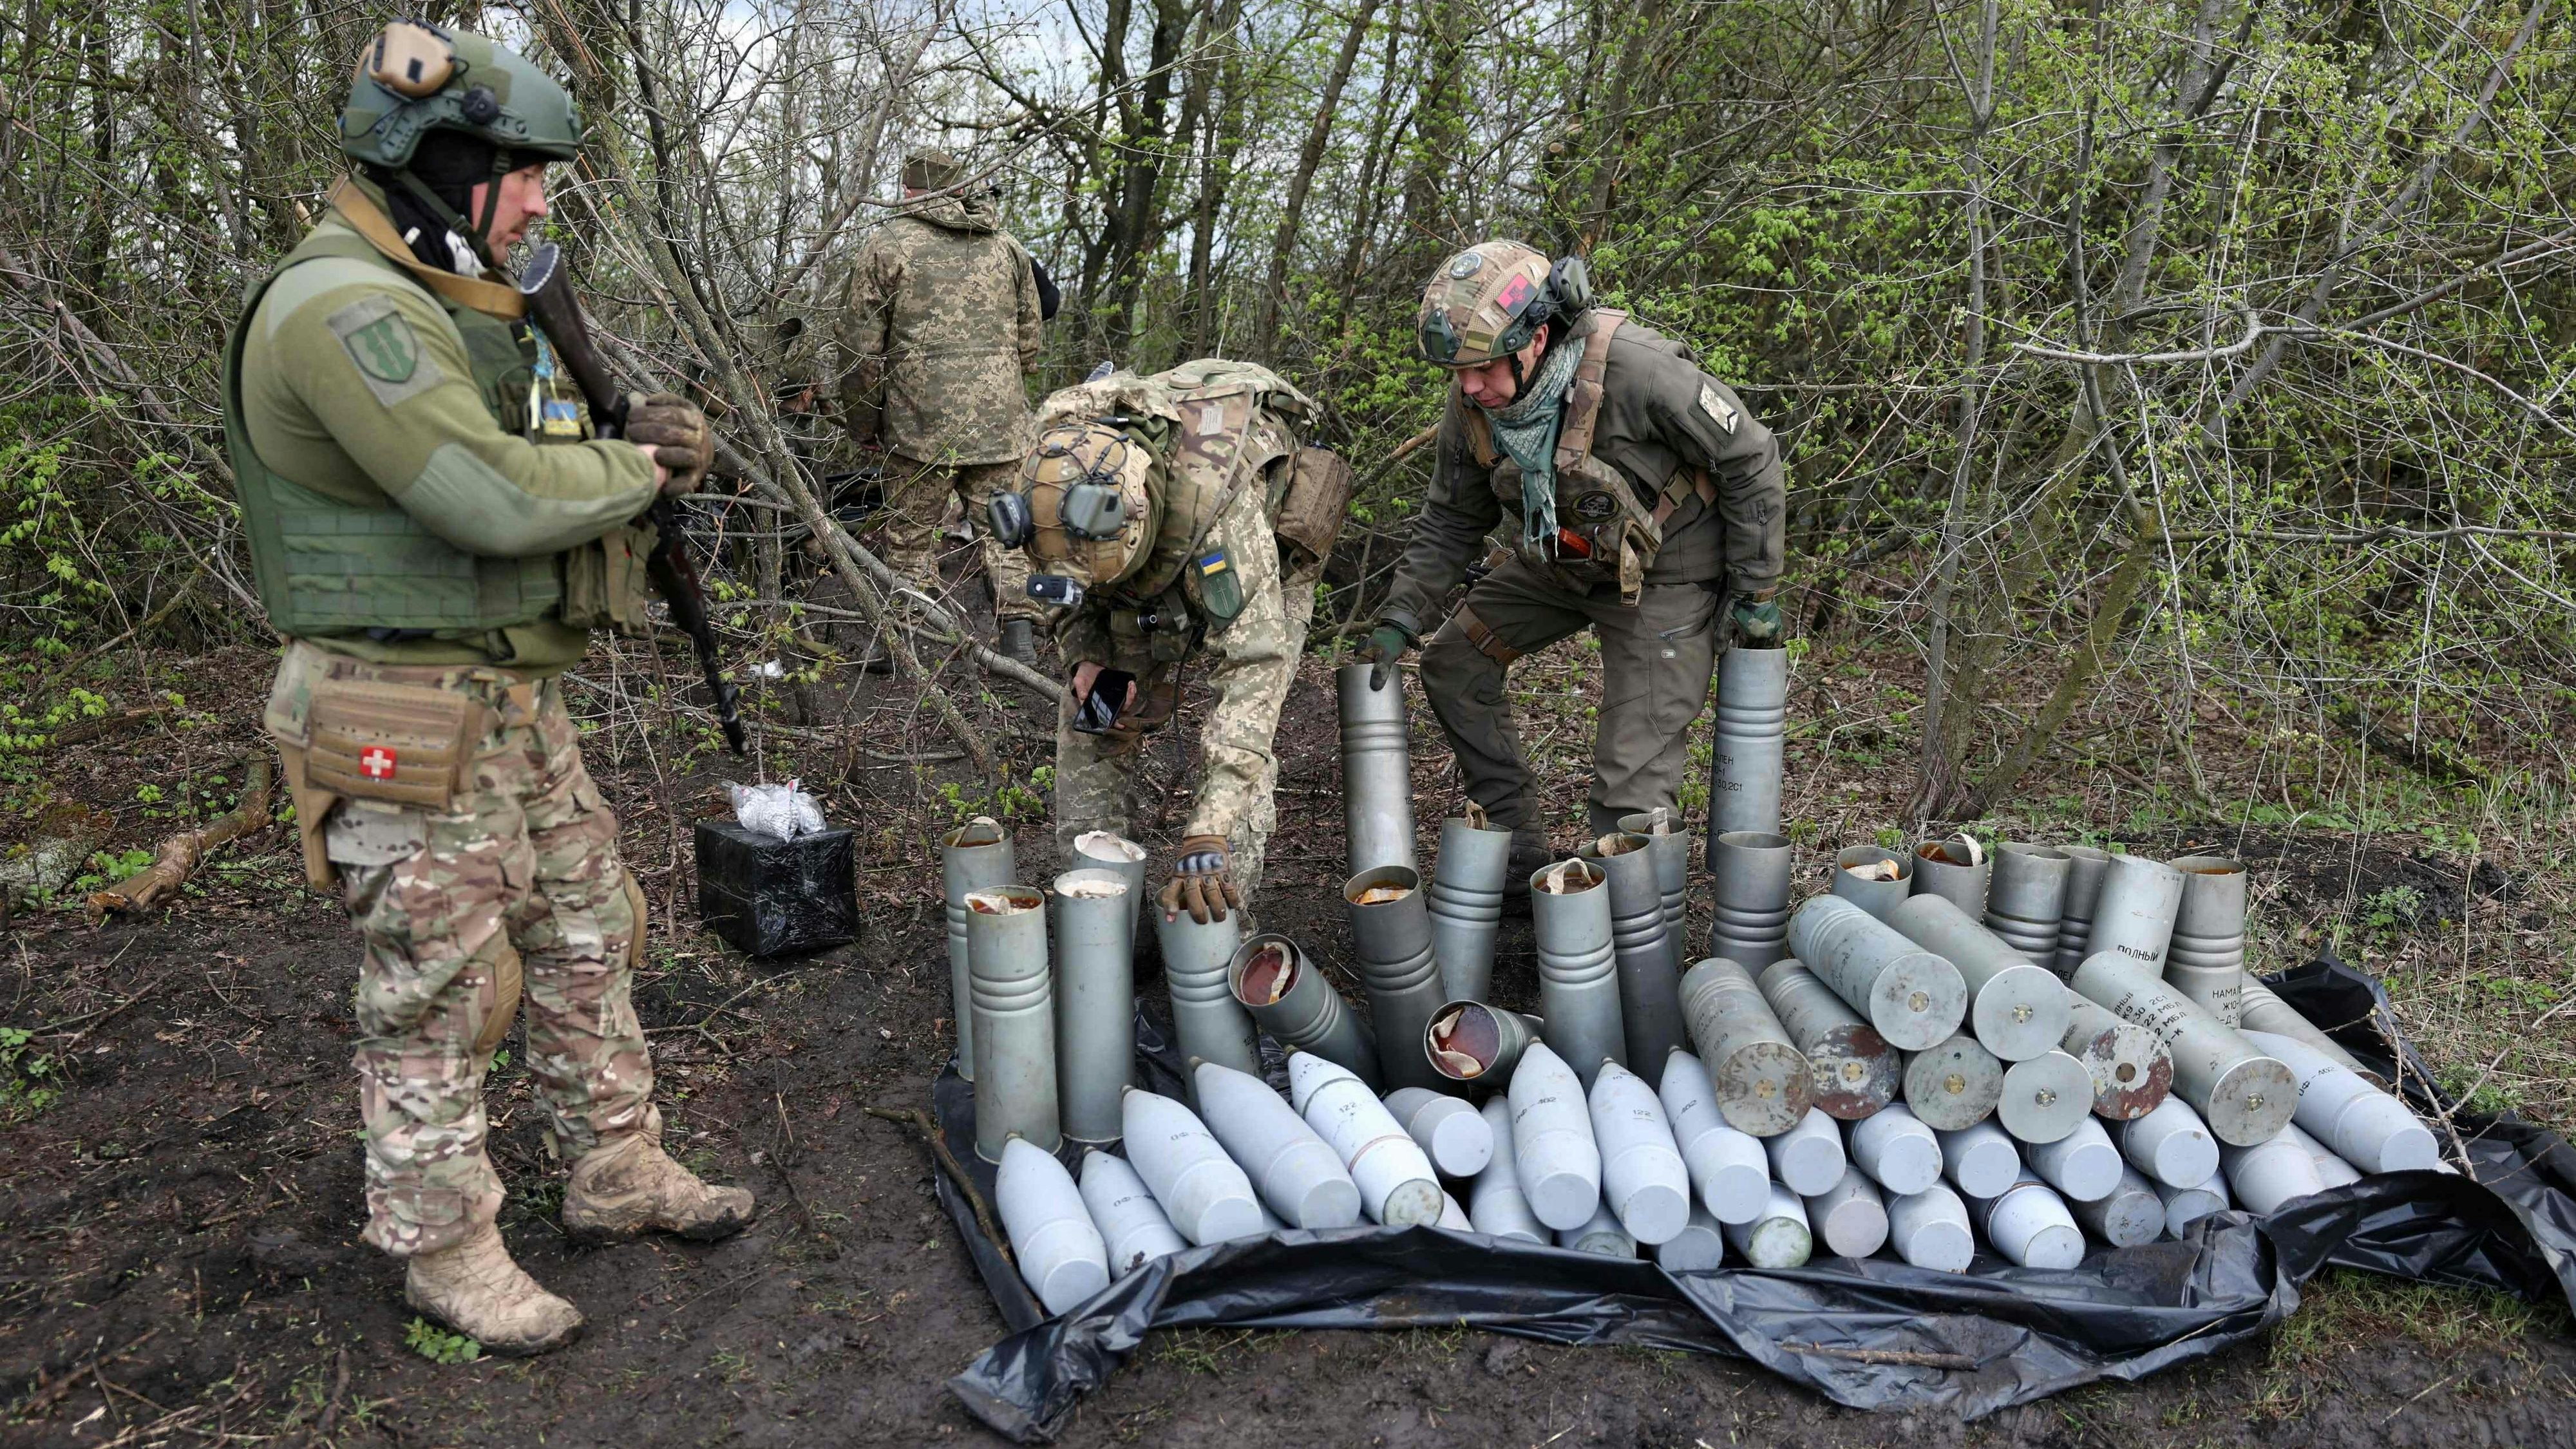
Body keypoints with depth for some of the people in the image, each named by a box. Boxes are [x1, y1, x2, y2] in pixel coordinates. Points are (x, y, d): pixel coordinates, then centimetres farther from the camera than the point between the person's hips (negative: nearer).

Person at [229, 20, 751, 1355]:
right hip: (409, 728, -10)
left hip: (515, 699, 10)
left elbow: (558, 483, 16)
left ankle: (618, 1174, 33)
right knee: (438, 1000, 4)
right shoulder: (342, 309, -20)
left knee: (587, 936, 17)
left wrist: (641, 451, -5)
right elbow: (502, 501, -28)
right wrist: (639, 466, -10)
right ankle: (445, 1250, 22)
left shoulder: (449, 306, 13)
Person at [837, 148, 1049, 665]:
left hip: (920, 422, -3)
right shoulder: (1008, 248, 14)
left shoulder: (886, 247, 2)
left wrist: (862, 425, 11)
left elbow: (860, 349, 1)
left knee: (909, 536, 6)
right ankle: (1020, 636, -1)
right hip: (1001, 422, 3)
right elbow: (1029, 344, 17)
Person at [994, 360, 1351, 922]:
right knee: (1095, 717, -1)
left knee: (1242, 730, -17)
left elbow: (1254, 666, -50)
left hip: (1266, 561, -5)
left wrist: (1207, 834, -55)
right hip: (1158, 564, 5)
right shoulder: (1057, 472, -30)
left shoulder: (1219, 502, -47)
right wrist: (1087, 658, -24)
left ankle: (1221, 922, -6)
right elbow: (1066, 584, -5)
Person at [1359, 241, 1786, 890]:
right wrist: (1401, 618, -10)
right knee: (1452, 664, 6)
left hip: (1662, 572, -6)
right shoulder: (1472, 402, -14)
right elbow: (1449, 519, 1)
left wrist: (1755, 595, -15)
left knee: (1634, 776, -12)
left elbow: (1749, 462, -21)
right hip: (1559, 561, 7)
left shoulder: (1636, 368, -33)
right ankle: (1522, 861, 14)